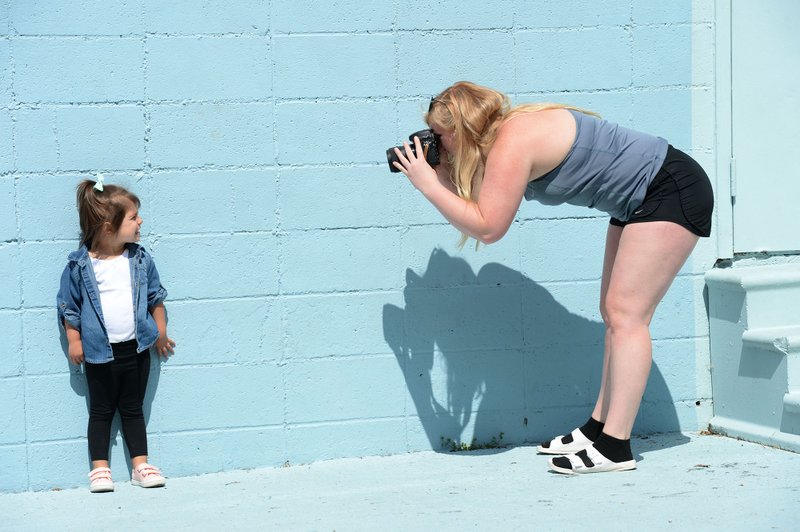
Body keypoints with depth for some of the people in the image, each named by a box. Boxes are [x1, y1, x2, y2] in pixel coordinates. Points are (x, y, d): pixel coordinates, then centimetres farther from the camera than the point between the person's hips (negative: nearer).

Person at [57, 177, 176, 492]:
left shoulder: (140, 259, -1)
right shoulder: (79, 266, -10)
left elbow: (156, 296, 11)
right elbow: (68, 305, -2)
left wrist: (161, 333, 12)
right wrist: (74, 341, -4)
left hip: (137, 348, 3)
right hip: (100, 353, -3)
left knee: (133, 409, 12)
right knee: (101, 411, 8)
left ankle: (140, 465, 16)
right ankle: (99, 468, 14)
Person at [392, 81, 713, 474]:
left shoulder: (512, 143, -22)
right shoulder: (511, 132, 7)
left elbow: (487, 228, -23)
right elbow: (475, 199, 9)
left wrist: (427, 183, -17)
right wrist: (437, 172, -1)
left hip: (672, 191, -11)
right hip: (638, 203, 11)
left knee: (625, 314, -13)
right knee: (614, 314, 12)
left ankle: (615, 448, -14)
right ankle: (599, 428, 18)